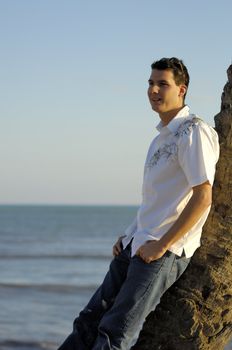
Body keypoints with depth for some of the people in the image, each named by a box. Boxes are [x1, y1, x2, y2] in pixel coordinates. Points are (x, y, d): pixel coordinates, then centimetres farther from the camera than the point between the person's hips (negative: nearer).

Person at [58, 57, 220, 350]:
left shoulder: (194, 132, -11)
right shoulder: (162, 137, 20)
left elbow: (202, 197, -19)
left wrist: (162, 244, -19)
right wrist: (128, 237, 15)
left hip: (165, 252, -9)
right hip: (136, 245, 9)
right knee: (89, 322, 7)